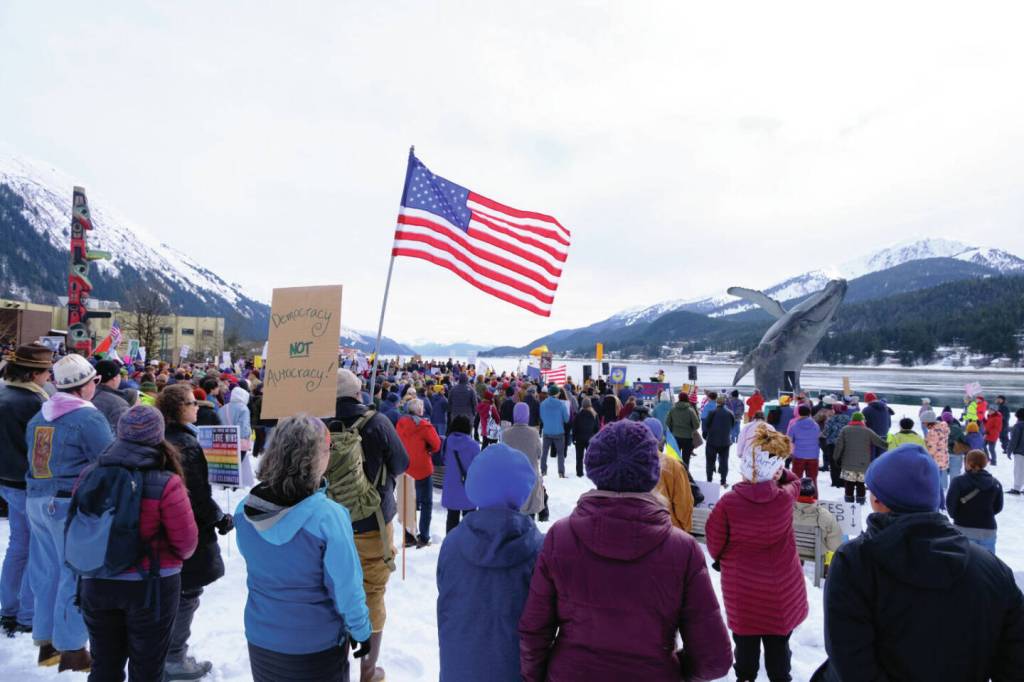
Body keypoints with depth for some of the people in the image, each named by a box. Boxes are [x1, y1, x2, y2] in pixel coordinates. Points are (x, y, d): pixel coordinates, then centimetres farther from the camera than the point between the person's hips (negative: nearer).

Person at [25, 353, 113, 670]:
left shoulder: (40, 415, 10)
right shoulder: (88, 417, -15)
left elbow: (33, 455, 20)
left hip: (36, 499, 8)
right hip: (70, 504, -8)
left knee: (46, 571, 17)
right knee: (75, 574, 1)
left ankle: (46, 641, 29)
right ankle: (71, 649, 9)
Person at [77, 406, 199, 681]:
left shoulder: (88, 477, -7)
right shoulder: (165, 484, -21)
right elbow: (186, 541, -14)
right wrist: (172, 558, 8)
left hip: (96, 583, 4)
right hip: (151, 584, -4)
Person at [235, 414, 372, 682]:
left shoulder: (244, 510, -12)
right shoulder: (328, 516, -29)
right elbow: (346, 587, -20)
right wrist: (361, 631, -5)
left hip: (260, 637, 4)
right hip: (316, 646, -4)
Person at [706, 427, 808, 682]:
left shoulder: (728, 503, -23)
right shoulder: (785, 497, -18)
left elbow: (715, 546, -8)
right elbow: (794, 481, 10)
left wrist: (722, 560, 10)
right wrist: (777, 469, -1)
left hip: (741, 592, -1)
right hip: (781, 590, 1)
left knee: (745, 644, 21)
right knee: (778, 646, 20)